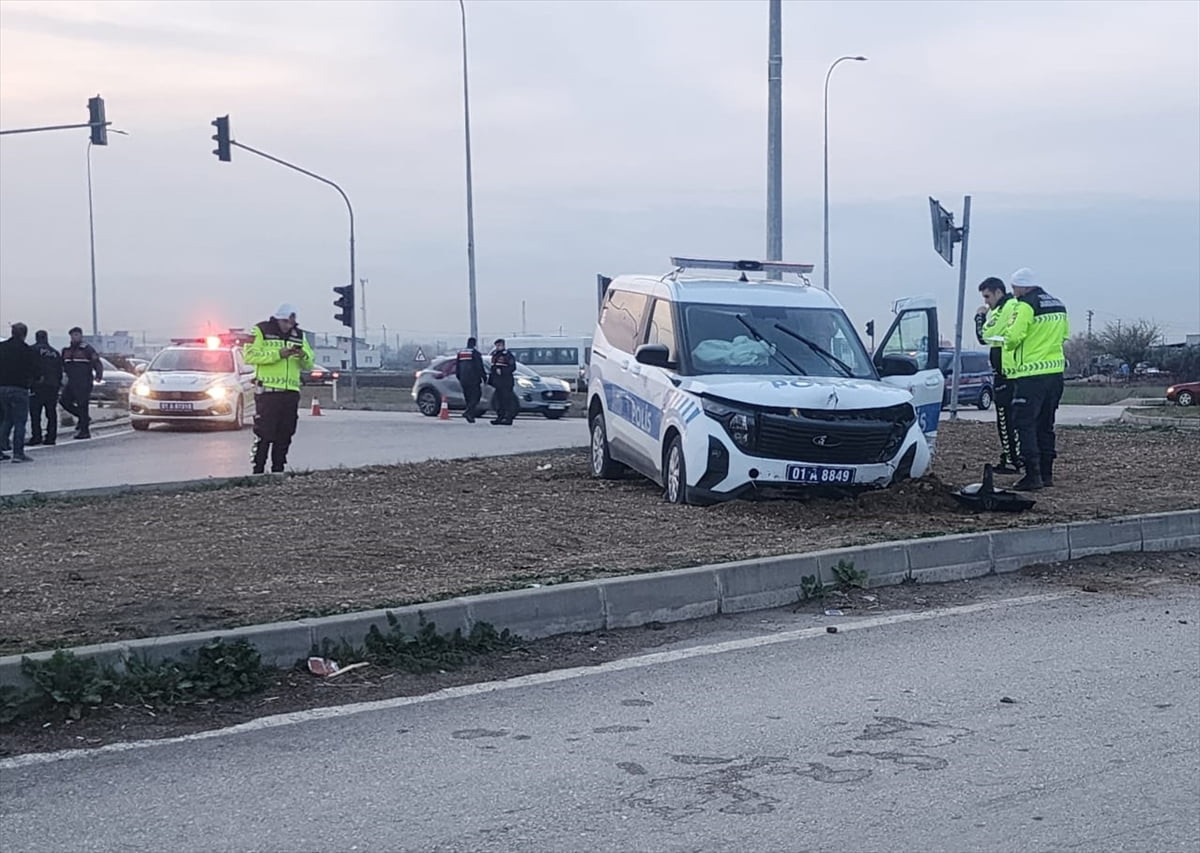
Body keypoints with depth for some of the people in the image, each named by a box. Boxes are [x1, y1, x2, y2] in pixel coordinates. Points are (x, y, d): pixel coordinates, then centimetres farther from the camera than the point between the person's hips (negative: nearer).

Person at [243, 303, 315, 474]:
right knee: (263, 434, -7)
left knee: (284, 436, 7)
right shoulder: (261, 331, 1)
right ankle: (257, 471, -3)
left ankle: (278, 470, 14)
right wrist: (278, 354, -16)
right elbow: (250, 355, -11)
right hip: (267, 391, -5)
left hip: (291, 392, 5)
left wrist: (303, 356, -9)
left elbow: (310, 364, 15)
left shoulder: (299, 335, 17)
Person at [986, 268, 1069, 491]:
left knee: (1025, 423, -4)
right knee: (1045, 424, 16)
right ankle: (1046, 473, 19)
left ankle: (1032, 474, -10)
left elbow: (1013, 337, -19)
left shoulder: (1025, 305, -12)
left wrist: (1005, 339, 3)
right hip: (1055, 371, 8)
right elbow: (1064, 334, 19)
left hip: (1031, 374, -8)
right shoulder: (1058, 305, 14)